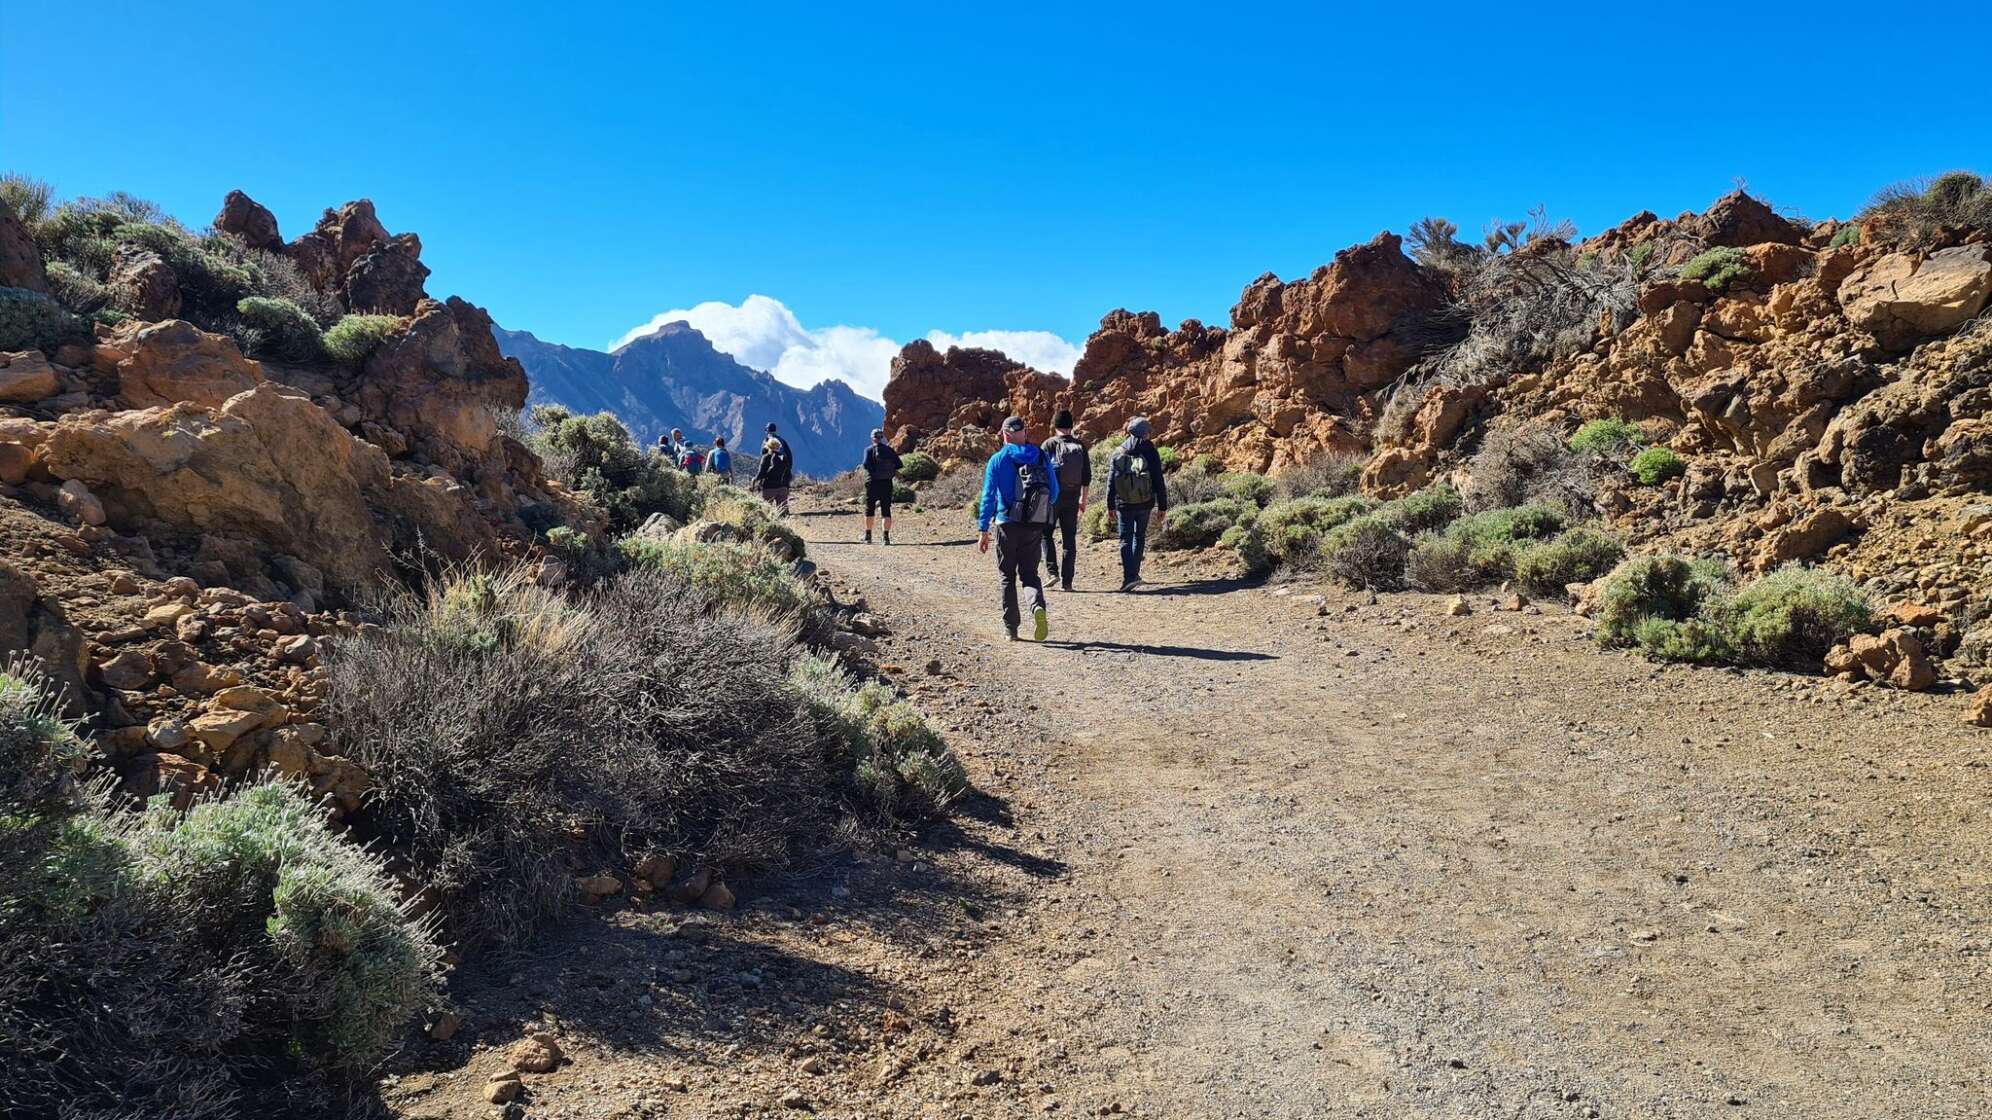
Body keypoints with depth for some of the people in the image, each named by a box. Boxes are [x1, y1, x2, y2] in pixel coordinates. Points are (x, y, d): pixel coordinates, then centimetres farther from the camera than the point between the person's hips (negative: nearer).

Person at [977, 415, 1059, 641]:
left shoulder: (998, 460, -3)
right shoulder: (1041, 457, 4)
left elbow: (988, 496, -7)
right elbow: (1054, 491, 8)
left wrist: (984, 531, -5)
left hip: (1008, 525, -2)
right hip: (1035, 527, 2)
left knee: (1008, 576, 11)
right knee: (1029, 574, 10)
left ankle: (1011, 627, 12)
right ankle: (1038, 607, -20)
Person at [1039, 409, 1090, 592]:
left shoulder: (1049, 444, -6)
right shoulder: (1080, 446, 5)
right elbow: (1087, 475, 8)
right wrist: (1083, 499, 17)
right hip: (1072, 498, 3)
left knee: (1046, 534, 11)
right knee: (1069, 538, 7)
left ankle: (1052, 572, -4)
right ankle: (1066, 580, 5)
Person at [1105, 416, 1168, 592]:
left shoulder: (1118, 453, 1)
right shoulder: (1150, 452, -3)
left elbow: (1110, 482, 2)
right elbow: (1159, 482, -4)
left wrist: (1110, 506, 9)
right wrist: (1162, 507, 1)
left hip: (1124, 505, 0)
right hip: (1145, 503, 0)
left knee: (1126, 539, 1)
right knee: (1139, 537, 18)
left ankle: (1129, 575, -15)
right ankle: (1134, 573, 23)